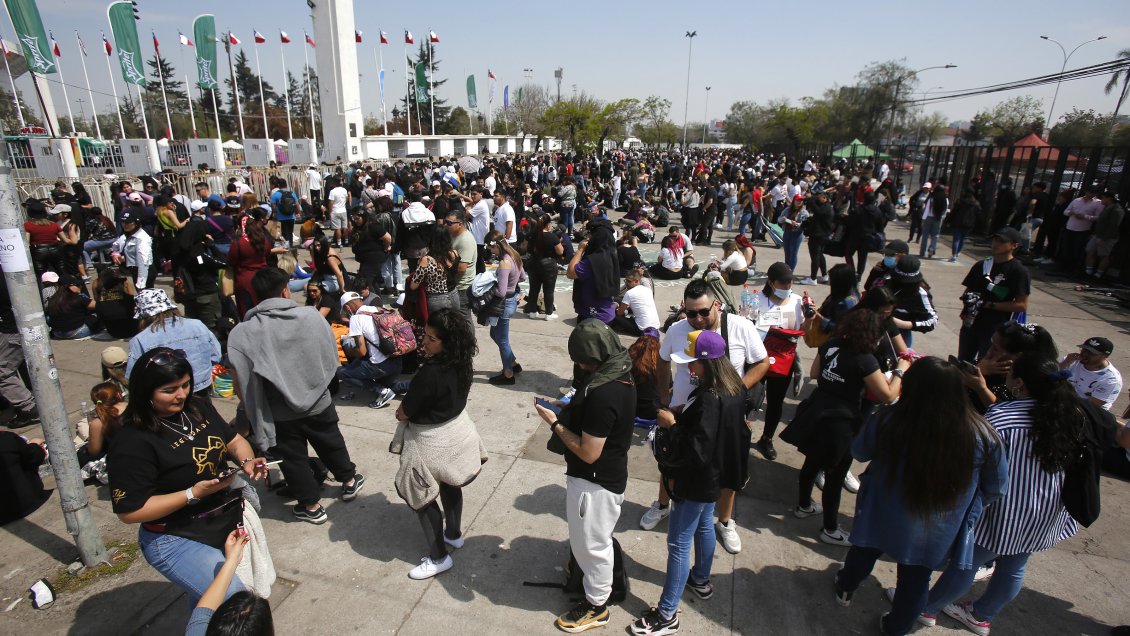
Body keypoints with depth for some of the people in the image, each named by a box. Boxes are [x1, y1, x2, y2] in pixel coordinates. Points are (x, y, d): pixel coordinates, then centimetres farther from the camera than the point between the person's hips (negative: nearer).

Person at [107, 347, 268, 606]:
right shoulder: (132, 442, -21)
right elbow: (130, 511, -19)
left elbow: (234, 440, 11)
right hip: (178, 542, -6)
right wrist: (193, 494, -25)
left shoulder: (195, 409, -1)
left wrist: (247, 460, -10)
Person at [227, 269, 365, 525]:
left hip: (279, 413, -1)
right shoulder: (312, 316, -13)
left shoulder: (241, 333, -16)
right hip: (318, 402, 1)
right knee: (332, 443, 24)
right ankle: (349, 480, 44)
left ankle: (311, 506, 32)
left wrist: (251, 411, 1)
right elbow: (332, 359, -4)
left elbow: (241, 379, -13)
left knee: (293, 458, 17)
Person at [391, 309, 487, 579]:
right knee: (449, 485, 27)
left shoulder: (429, 374, -34)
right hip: (456, 430, 8)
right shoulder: (462, 363, -11)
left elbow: (404, 413, -20)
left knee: (421, 496, 13)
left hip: (431, 441, -7)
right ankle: (454, 534, 48)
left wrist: (399, 413, 2)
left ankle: (439, 557, 26)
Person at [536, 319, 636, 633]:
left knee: (591, 543, 14)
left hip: (595, 482, -9)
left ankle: (596, 606, 37)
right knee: (594, 538, 30)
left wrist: (555, 422, -19)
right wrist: (571, 408, -1)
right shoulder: (620, 374, -4)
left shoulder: (602, 395, -35)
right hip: (610, 473, 9)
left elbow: (588, 452, -28)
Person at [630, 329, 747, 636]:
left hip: (697, 483, -10)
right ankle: (701, 580, 52)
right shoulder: (734, 389, -4)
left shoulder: (708, 401, -33)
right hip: (715, 476, 10)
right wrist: (681, 420, 1)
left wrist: (672, 424, -22)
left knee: (678, 544, 3)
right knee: (704, 526, 29)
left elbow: (696, 452, -33)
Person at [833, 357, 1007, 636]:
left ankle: (846, 588, 55)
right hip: (937, 535, 1)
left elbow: (860, 451, -9)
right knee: (914, 581, 24)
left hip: (883, 518, 0)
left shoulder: (887, 421, -29)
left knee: (864, 553, 29)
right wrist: (968, 507, 12)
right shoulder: (981, 435, -25)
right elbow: (996, 487, -8)